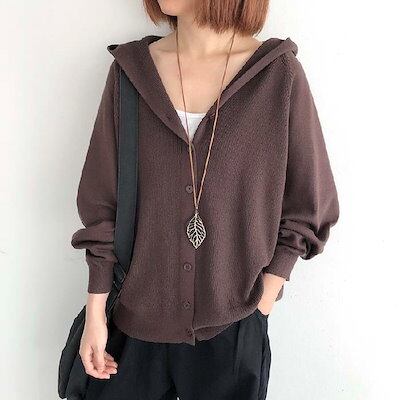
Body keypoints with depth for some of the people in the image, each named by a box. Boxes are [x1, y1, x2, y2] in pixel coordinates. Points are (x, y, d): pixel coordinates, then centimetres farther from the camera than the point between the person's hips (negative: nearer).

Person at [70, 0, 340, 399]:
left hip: (232, 330, -1)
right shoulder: (130, 70, -2)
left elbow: (307, 208, -2)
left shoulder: (279, 73, -8)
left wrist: (259, 306, -6)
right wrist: (95, 311, 1)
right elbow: (100, 201, 0)